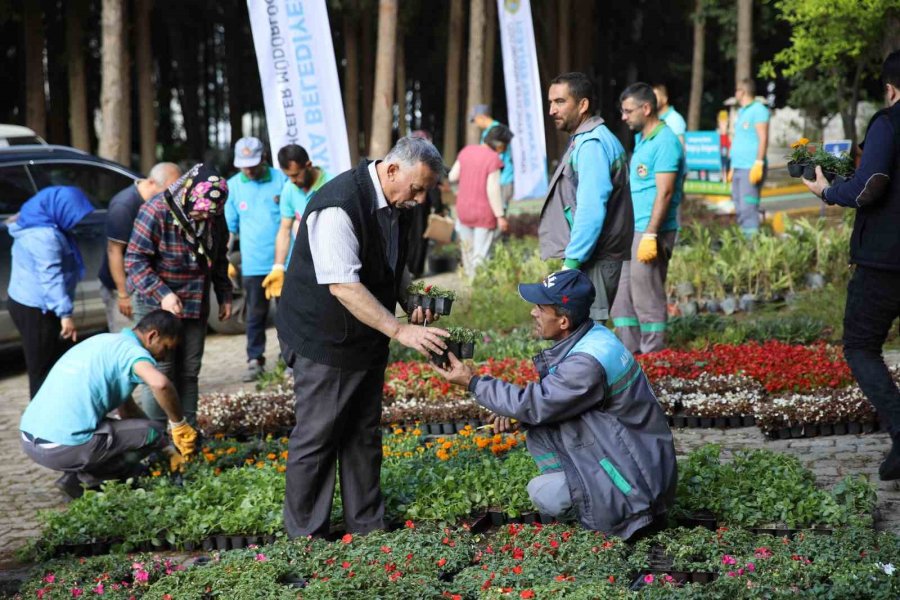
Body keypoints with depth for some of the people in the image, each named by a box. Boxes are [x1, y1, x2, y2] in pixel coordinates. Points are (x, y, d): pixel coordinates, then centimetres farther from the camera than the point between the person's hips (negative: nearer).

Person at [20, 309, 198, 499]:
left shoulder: (107, 342, 23)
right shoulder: (130, 349, -7)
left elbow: (127, 410, 30)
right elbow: (160, 383, -30)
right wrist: (179, 425, -13)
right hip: (63, 448, -10)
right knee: (154, 432, -3)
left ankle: (76, 475, 13)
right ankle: (86, 478, 1)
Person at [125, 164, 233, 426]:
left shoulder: (214, 216, 0)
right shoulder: (157, 211, -19)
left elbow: (219, 258, 16)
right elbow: (135, 260, -18)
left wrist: (224, 294, 13)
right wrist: (162, 294, -25)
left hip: (195, 305, 6)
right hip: (156, 304, -6)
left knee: (189, 371, 10)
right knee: (160, 373, -6)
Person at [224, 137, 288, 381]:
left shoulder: (281, 179, -2)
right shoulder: (233, 185, 4)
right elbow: (230, 225, 11)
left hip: (282, 260, -2)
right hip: (253, 263, 2)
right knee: (255, 314, 6)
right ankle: (255, 360, 13)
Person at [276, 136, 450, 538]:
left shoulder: (397, 204, 2)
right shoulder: (338, 206, -27)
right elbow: (344, 286, -32)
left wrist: (413, 304, 2)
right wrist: (400, 330, -34)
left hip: (367, 338, 8)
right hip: (325, 341, -8)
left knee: (364, 435, 13)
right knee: (318, 437, 1)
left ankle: (367, 527, 23)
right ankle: (305, 537, 12)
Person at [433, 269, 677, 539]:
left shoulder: (588, 363, -27)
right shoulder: (591, 337, 2)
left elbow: (534, 406, -19)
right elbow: (546, 396, 15)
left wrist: (473, 382, -10)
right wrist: (517, 409, -2)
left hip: (638, 481, -9)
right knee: (538, 425, 4)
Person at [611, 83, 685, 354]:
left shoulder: (665, 143, -13)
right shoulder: (641, 139, 17)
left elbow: (664, 193, -19)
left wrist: (650, 235, -23)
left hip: (651, 232, -9)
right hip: (632, 230, 9)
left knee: (647, 298, -4)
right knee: (621, 295, 10)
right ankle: (628, 352, 16)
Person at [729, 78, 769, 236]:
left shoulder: (758, 110, -6)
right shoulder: (741, 111, 21)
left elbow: (763, 138, -13)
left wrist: (759, 163, -20)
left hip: (751, 168, -9)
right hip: (739, 168, 9)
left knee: (748, 208, -14)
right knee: (740, 209, 7)